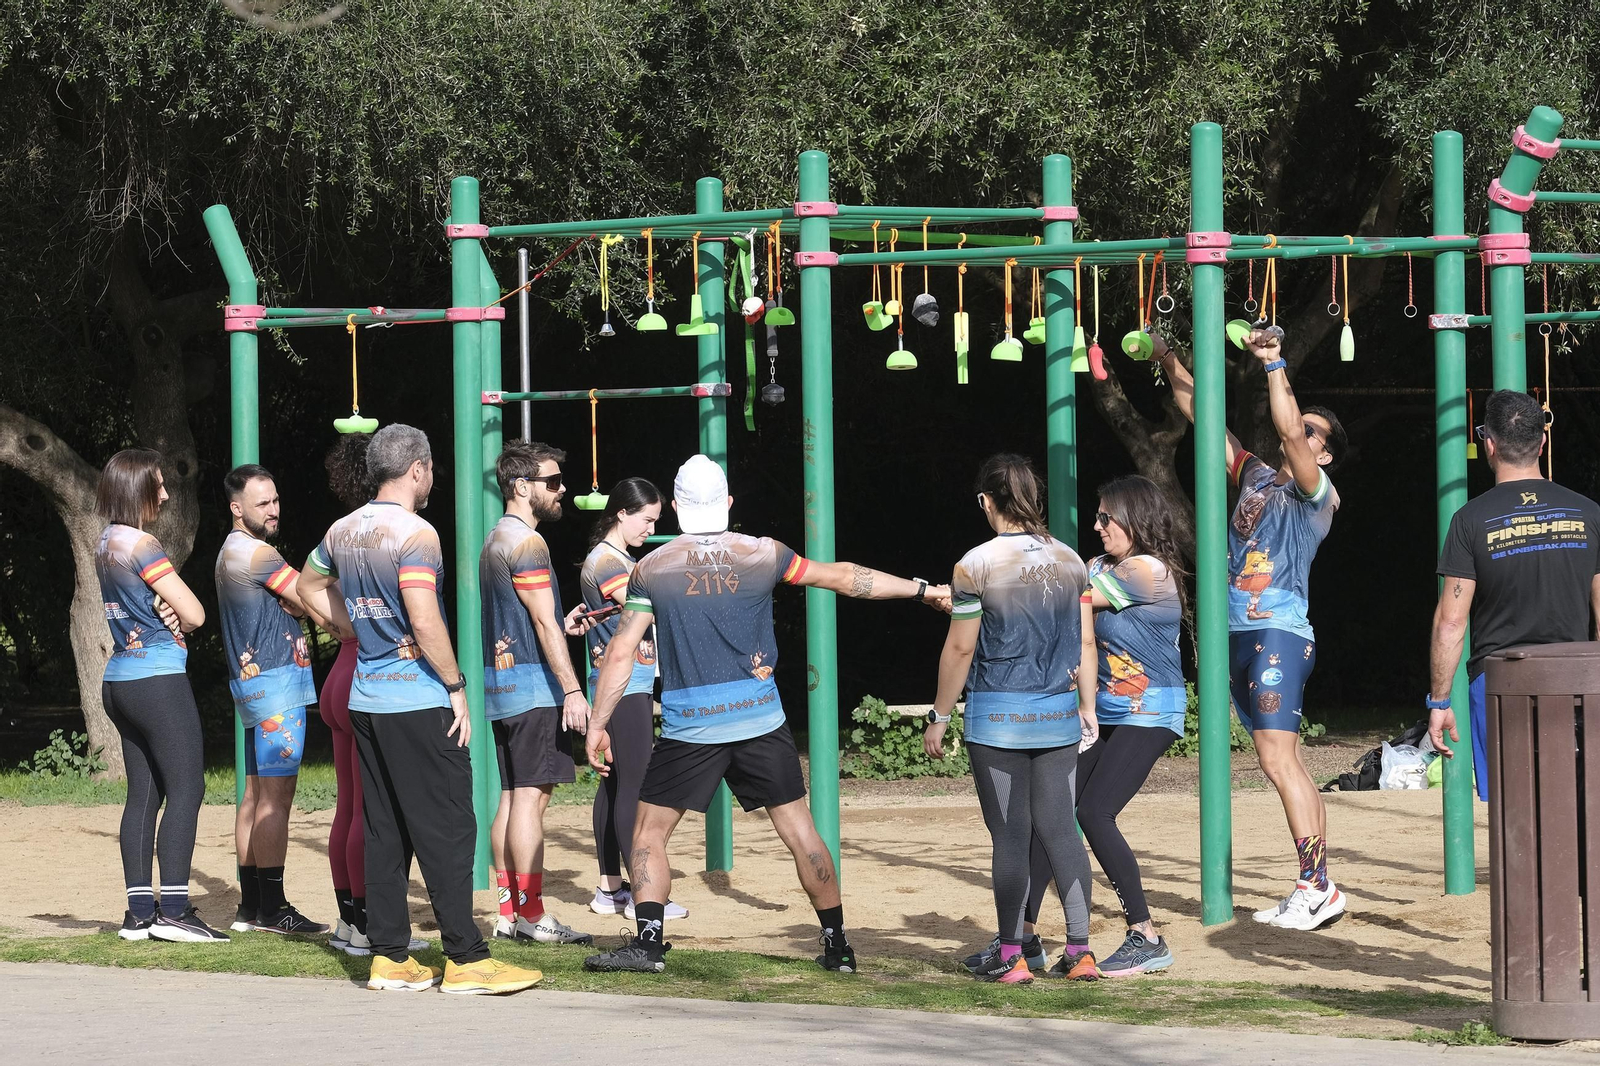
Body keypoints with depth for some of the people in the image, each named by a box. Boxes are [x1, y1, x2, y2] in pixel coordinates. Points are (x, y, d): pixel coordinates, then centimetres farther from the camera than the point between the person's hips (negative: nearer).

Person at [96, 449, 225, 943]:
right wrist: (176, 621, 6)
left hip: (119, 681, 9)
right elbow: (195, 614, -15)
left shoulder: (106, 544, 13)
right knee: (186, 790, -7)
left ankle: (140, 910, 7)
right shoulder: (141, 544, -15)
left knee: (143, 793, 9)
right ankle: (173, 910, -12)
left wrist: (162, 615, -5)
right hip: (158, 680, -9)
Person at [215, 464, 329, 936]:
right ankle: (271, 907, -12)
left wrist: (292, 599, -6)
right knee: (276, 798, -11)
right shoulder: (254, 552, -13)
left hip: (253, 681, 11)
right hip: (276, 681, -11)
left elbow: (291, 600, 14)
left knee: (256, 797, 11)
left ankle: (250, 905, 15)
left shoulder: (231, 551, 19)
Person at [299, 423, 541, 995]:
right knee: (447, 829, -5)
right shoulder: (415, 533, -15)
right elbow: (425, 622, -23)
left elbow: (308, 585, 28)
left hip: (365, 697, 8)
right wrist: (457, 686, -13)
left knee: (385, 830, 10)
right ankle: (465, 959, -6)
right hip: (418, 699, -8)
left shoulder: (342, 531, 10)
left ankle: (389, 956, 11)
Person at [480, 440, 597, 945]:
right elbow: (544, 624, -18)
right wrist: (572, 690, -20)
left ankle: (508, 911, 11)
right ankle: (531, 913, -10)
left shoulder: (494, 541, 18)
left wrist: (561, 627, 19)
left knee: (512, 796, 10)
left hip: (501, 678, 10)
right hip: (532, 682, -10)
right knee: (532, 795, -9)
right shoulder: (526, 542, -13)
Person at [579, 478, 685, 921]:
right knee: (634, 785, -10)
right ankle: (641, 894, -10)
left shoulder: (621, 558, 17)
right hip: (623, 686, -11)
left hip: (634, 684, 11)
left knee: (615, 784, 11)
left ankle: (610, 888, 15)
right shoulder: (604, 560, -14)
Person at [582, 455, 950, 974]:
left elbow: (621, 651, -1)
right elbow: (845, 578, 12)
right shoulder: (763, 555, 3)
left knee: (649, 833, 9)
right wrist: (923, 589, 22)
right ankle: (838, 946, 10)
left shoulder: (652, 568, 1)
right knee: (799, 832, 8)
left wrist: (598, 723, 5)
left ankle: (647, 942, -3)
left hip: (689, 728, -1)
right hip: (760, 719, 2)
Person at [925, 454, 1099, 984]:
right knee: (1059, 829, 8)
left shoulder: (976, 564, -9)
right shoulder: (1069, 560, 5)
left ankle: (1010, 956, 2)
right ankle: (1079, 950, 7)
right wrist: (1087, 707, 20)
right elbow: (1085, 642, 9)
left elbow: (960, 648, -7)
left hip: (997, 715, -4)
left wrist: (939, 716, 2)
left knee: (1010, 834, -1)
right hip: (1058, 712, 4)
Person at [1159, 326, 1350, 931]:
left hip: (1279, 633, -8)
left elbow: (1287, 432, -20)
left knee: (1276, 758, -17)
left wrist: (1274, 365, -20)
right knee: (1286, 764, 7)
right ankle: (1315, 888, 9)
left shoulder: (1314, 492, -2)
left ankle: (1316, 888, -18)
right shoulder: (1257, 479, 18)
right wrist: (1169, 364, 9)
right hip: (1241, 634, 8)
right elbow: (1202, 417, 18)